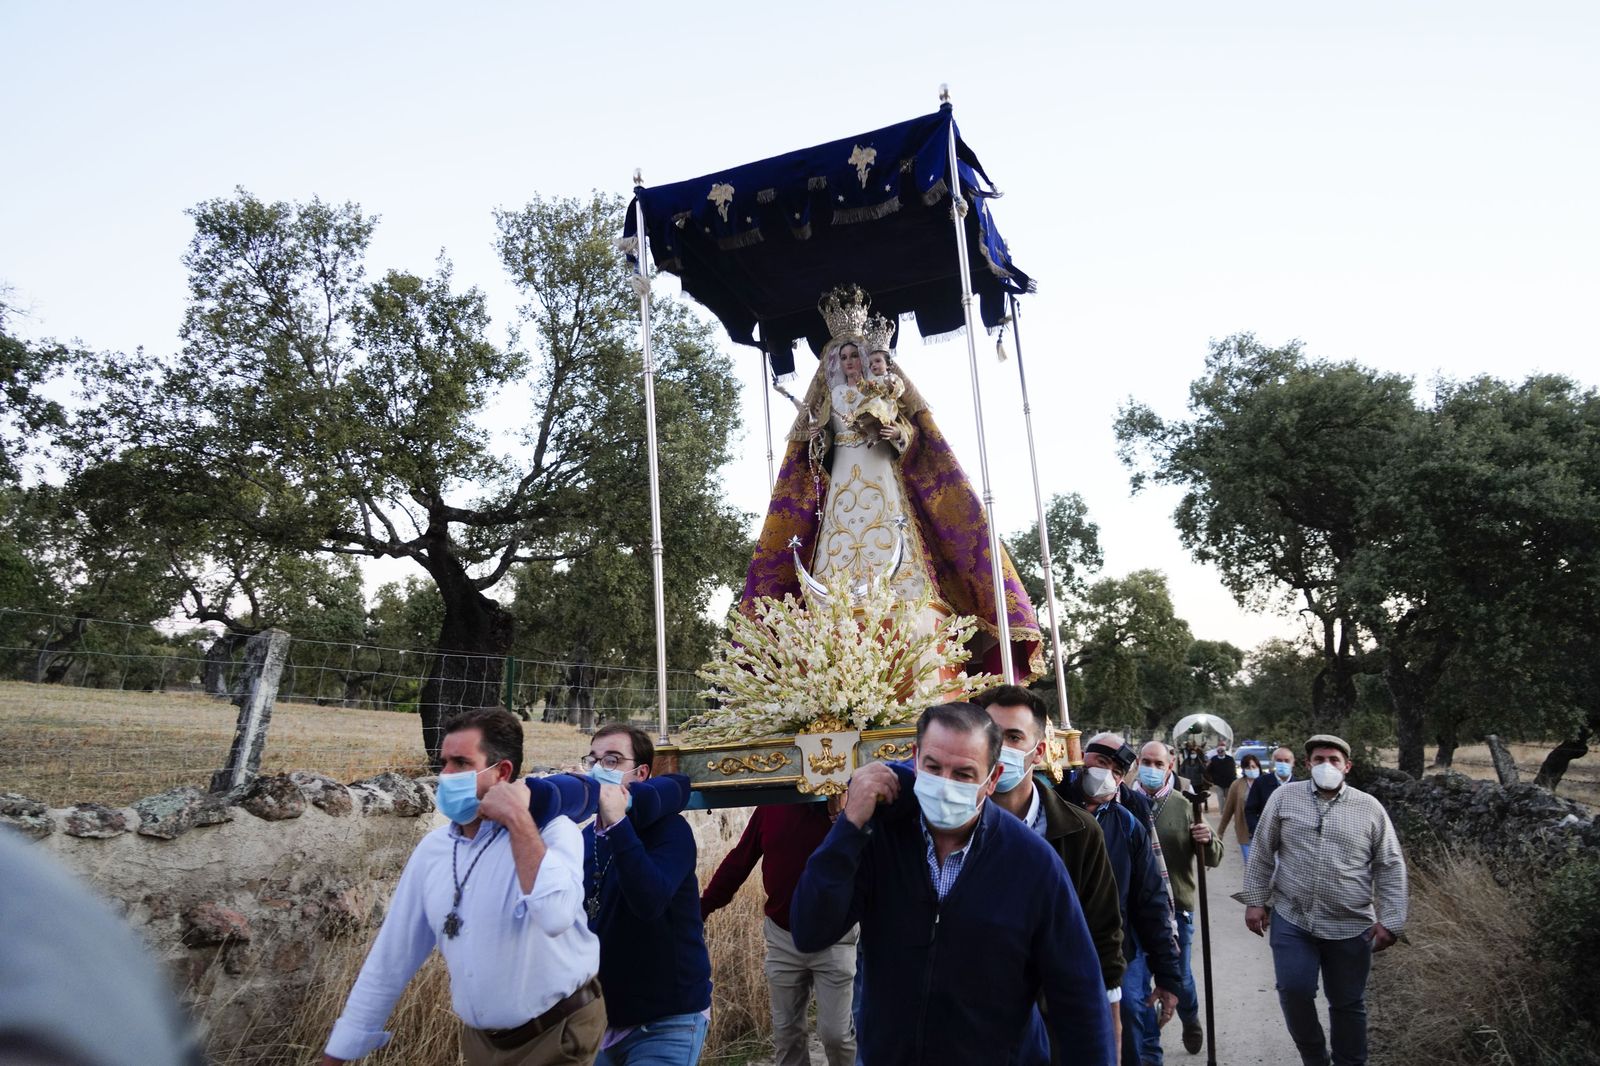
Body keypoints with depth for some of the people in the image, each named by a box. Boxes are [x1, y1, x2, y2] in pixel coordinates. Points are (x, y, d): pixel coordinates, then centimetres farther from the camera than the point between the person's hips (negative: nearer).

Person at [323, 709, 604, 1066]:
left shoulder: (551, 831, -18)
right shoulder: (432, 848, -1)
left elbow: (555, 916, -38)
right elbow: (390, 959, 6)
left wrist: (518, 819, -29)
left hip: (557, 1036, -5)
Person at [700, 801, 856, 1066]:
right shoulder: (771, 806, -2)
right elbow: (738, 860, 2)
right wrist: (702, 908, -1)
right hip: (782, 937, 3)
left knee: (835, 1033, 3)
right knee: (785, 1032, 13)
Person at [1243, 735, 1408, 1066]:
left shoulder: (1370, 808, 1)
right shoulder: (1284, 797, 0)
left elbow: (1390, 867, 5)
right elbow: (1262, 852, 5)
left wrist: (1389, 920, -1)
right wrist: (1255, 900, 2)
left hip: (1351, 926, 1)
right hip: (1291, 918, 0)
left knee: (1348, 1002, 11)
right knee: (1293, 990, -6)